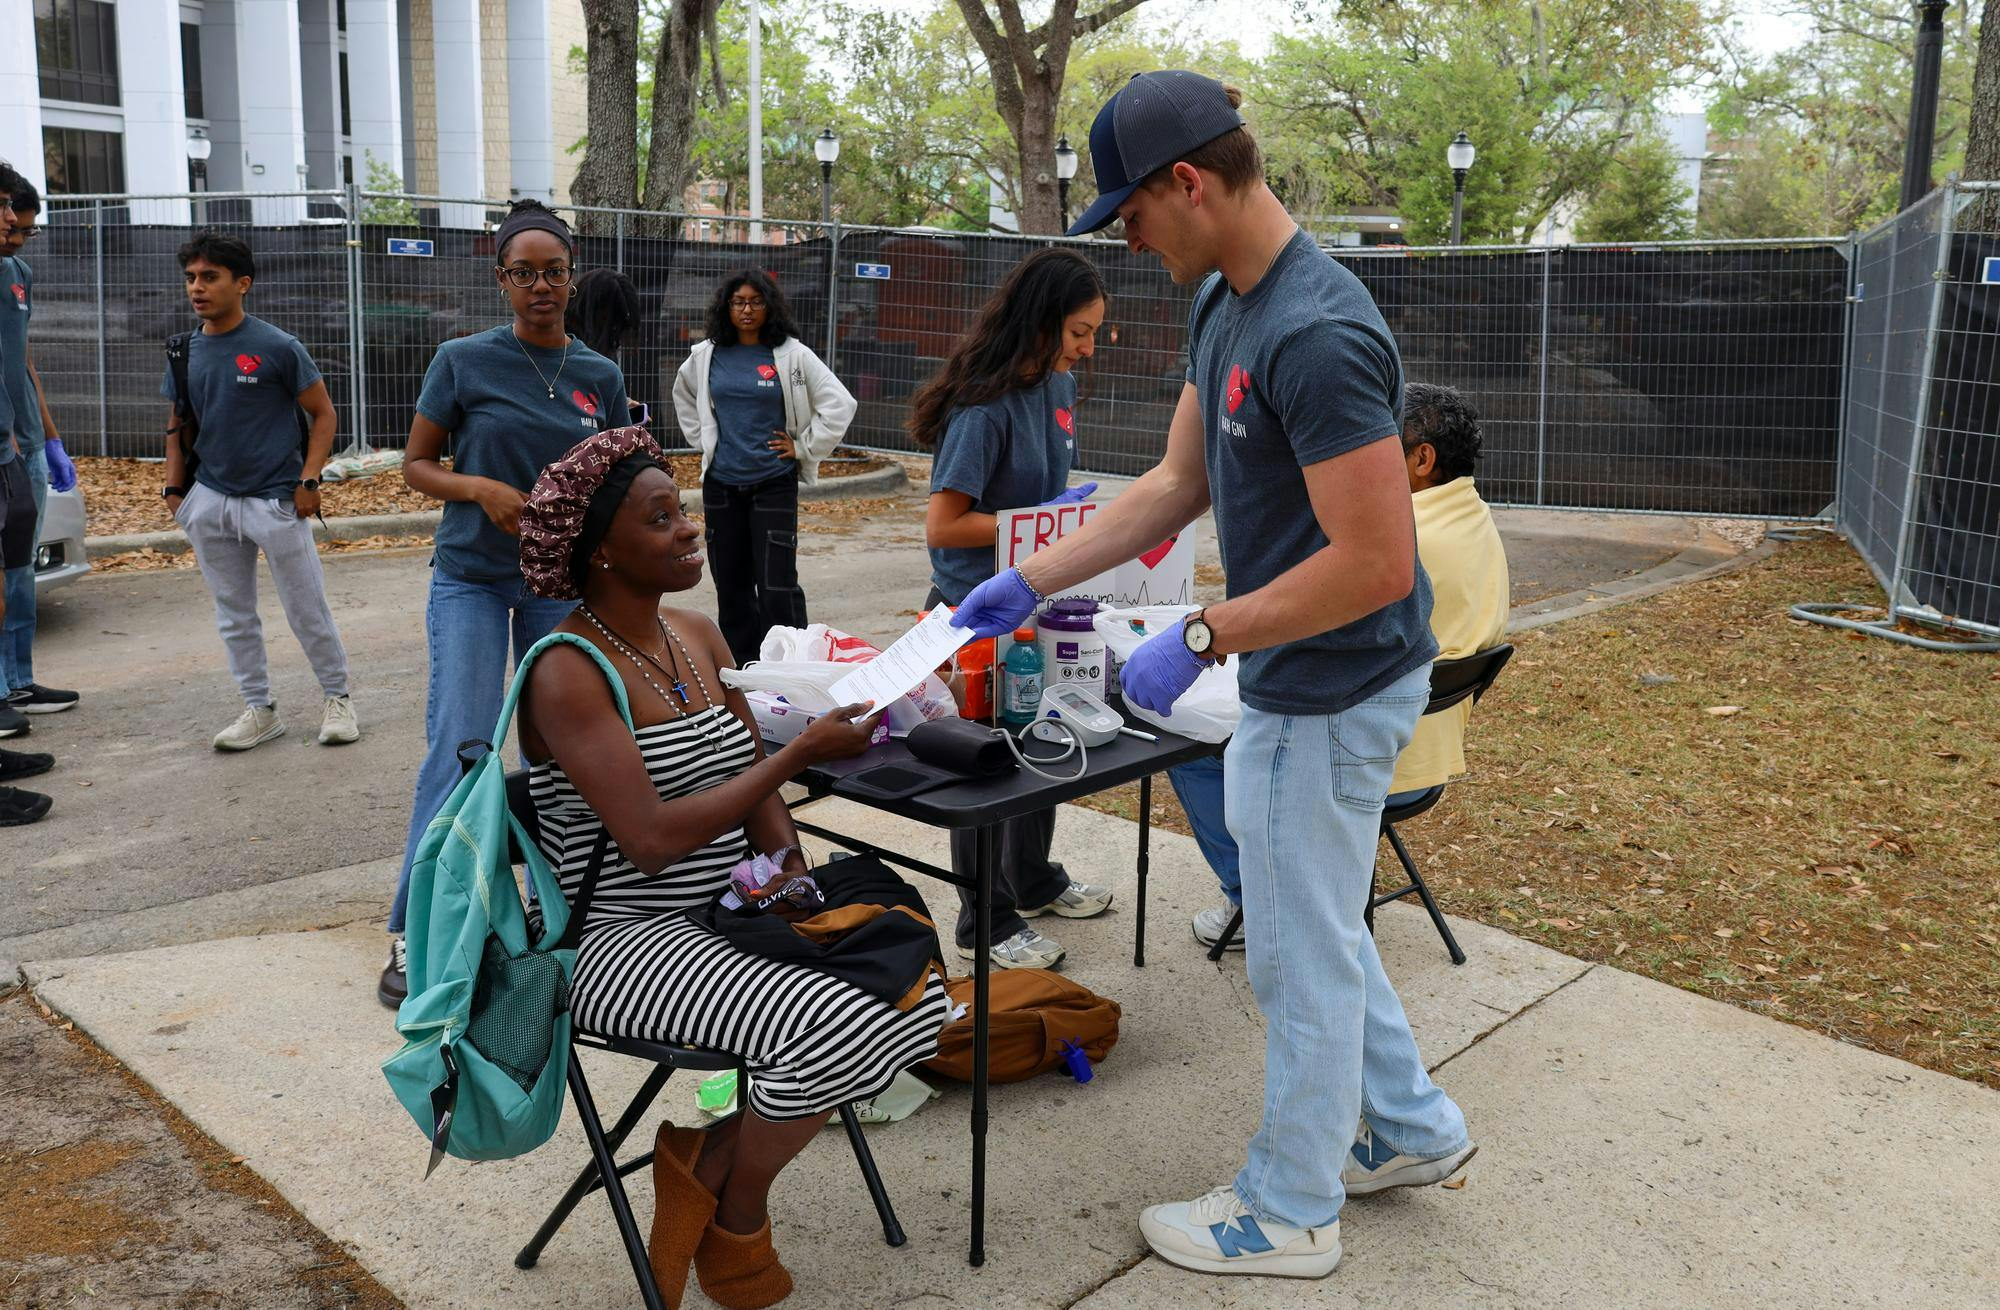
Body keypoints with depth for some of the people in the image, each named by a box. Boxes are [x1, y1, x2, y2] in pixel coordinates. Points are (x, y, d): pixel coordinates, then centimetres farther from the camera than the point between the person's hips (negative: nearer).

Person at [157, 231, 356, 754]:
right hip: (211, 501, 5)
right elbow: (178, 426, 16)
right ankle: (259, 709, 23)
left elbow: (323, 413, -4)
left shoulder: (278, 347, -9)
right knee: (234, 614, 11)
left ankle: (337, 697, 19)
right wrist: (175, 487, 7)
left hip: (277, 500, -5)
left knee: (308, 611, 2)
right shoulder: (184, 353, 6)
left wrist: (309, 480, -12)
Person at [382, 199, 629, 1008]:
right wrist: (483, 489, -18)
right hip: (472, 577, -3)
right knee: (461, 748, -10)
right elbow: (416, 465, 0)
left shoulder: (601, 377, 5)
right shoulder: (464, 361, -4)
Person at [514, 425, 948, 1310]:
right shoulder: (568, 674, -15)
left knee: (916, 999, -10)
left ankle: (708, 1151, 7)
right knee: (835, 1026, -28)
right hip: (620, 940, -8)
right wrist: (801, 754, -23)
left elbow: (756, 797, 9)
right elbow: (650, 839, -25)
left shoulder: (701, 638, 8)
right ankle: (736, 1222, 3)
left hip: (728, 916, 8)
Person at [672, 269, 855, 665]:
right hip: (720, 484, 4)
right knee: (731, 583, 10)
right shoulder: (706, 356, 6)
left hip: (774, 483, -4)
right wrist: (702, 439, 15)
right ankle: (739, 667, 21)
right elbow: (684, 398, 27)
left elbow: (840, 405, -3)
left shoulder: (792, 355, -4)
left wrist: (802, 447, -2)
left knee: (777, 584, -9)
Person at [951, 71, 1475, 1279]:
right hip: (1294, 682, 10)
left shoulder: (1317, 335, -27)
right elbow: (1178, 484, 11)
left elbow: (1375, 564, -28)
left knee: (1302, 953, 7)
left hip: (1333, 691, -10)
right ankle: (1412, 1130, 43)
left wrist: (1201, 640, -22)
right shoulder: (1221, 302, 5)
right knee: (1313, 925, 23)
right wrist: (1029, 582, 8)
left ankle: (1290, 1211, 28)